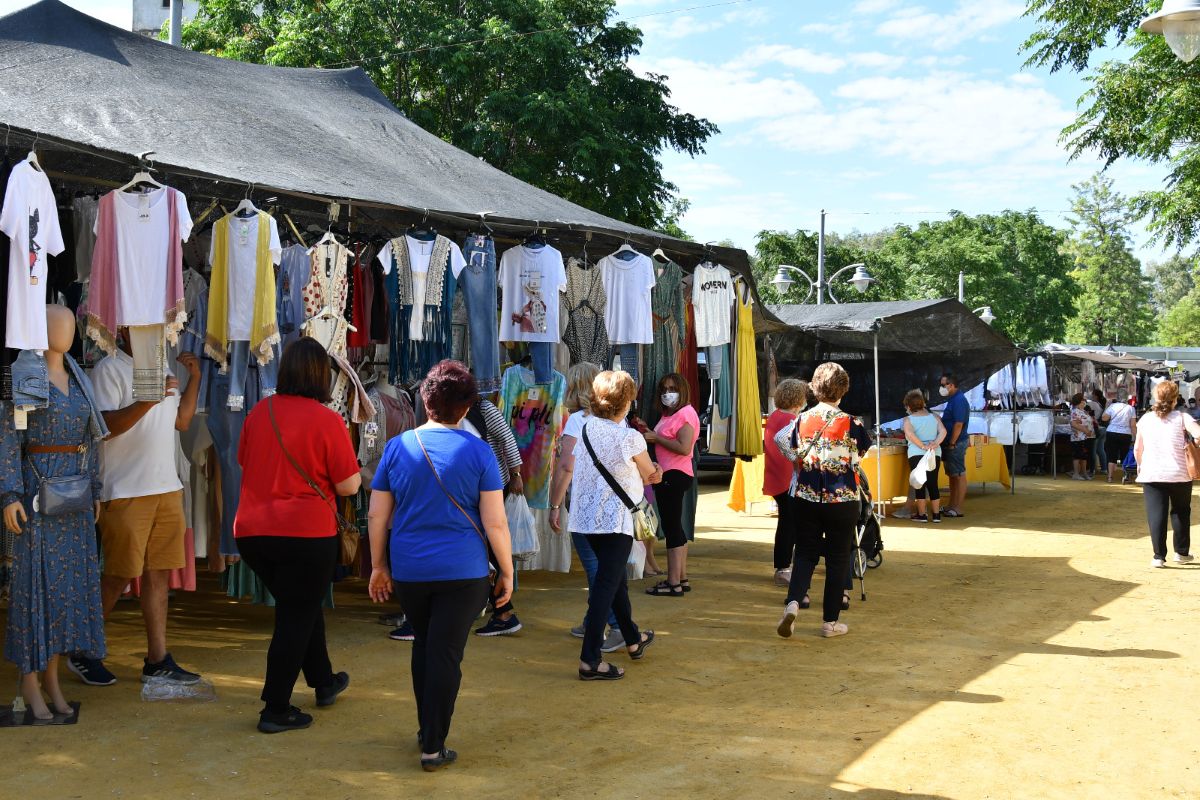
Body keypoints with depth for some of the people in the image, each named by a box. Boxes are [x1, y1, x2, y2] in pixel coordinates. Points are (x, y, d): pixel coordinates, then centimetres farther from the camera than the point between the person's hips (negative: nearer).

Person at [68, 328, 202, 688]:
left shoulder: (162, 369, 17)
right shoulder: (110, 369, -7)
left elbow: (181, 421, 18)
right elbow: (106, 425, -17)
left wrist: (194, 379, 9)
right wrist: (147, 400, -28)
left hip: (167, 487, 7)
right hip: (126, 492, -7)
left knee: (159, 574, 7)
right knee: (118, 576, -1)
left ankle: (158, 660, 12)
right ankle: (83, 652, 15)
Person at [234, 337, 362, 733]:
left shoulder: (258, 413, 3)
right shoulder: (326, 420, -12)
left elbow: (244, 464, 19)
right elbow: (349, 485, -9)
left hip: (252, 532, 6)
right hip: (306, 533, -6)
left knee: (300, 607, 23)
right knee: (296, 618, 6)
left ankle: (323, 681, 39)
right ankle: (276, 711, 9)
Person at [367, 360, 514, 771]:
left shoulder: (397, 447, 0)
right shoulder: (478, 451, -7)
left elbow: (376, 515, 3)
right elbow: (495, 523, -8)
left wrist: (378, 566, 14)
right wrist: (506, 571, 3)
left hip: (408, 571, 3)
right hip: (464, 571, -3)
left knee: (423, 647, 21)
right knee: (446, 654, 3)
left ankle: (427, 729, 32)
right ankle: (433, 747, 5)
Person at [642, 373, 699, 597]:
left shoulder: (686, 414, -13)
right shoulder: (668, 414, 18)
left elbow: (684, 448, -24)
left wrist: (656, 438, -17)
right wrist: (649, 433, 7)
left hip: (675, 476, -11)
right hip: (668, 475, 11)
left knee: (671, 527, -9)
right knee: (675, 528, 15)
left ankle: (673, 583, -7)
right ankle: (681, 579, 23)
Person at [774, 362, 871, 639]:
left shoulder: (801, 420, -3)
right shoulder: (852, 424, -11)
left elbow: (791, 453, 6)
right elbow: (858, 460, -1)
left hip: (806, 499, 3)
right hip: (842, 500, -2)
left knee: (806, 553, 13)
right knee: (837, 559, 8)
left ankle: (793, 602, -10)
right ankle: (831, 622, 13)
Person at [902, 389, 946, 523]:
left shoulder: (908, 419, -2)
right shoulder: (933, 417, 9)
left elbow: (909, 433, -19)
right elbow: (943, 431, -4)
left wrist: (923, 446, -15)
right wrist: (936, 443, -13)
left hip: (916, 455, -3)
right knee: (933, 484, 10)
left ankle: (921, 514, 6)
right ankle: (936, 514, 13)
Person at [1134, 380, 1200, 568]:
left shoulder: (1145, 419, 5)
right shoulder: (1181, 417, -3)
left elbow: (1137, 449, 10)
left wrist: (1140, 465, 27)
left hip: (1151, 474, 1)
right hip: (1179, 474, -1)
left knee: (1156, 514, 1)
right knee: (1180, 512, 17)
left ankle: (1159, 556, -3)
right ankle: (1182, 552, 25)